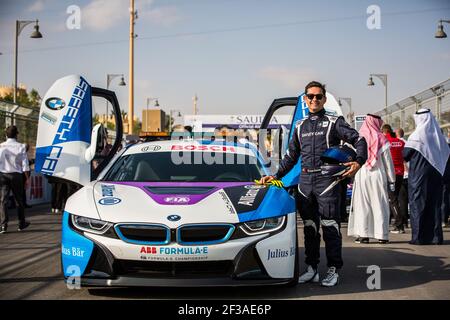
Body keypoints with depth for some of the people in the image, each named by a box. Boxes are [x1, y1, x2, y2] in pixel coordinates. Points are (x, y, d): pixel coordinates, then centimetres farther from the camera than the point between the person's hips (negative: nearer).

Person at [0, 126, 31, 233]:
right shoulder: (21, 147, -4)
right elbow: (25, 165, -4)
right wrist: (27, 178, 2)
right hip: (16, 175, 0)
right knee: (19, 200, 13)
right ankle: (21, 224, 23)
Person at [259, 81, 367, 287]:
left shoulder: (334, 122, 5)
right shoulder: (300, 126, 19)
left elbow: (359, 140, 0)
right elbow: (291, 156, 24)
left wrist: (358, 162, -18)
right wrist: (277, 176, 15)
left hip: (326, 179, -5)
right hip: (305, 180, 5)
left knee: (330, 226, -6)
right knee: (309, 227, 8)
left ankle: (333, 270, -1)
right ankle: (311, 268, 14)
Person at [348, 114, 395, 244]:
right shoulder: (381, 139, -2)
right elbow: (388, 161, 1)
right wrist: (391, 180, 7)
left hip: (361, 175, 1)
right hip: (378, 176, 0)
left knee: (362, 205, 4)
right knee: (380, 205, 5)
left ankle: (363, 234, 2)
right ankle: (382, 235, 4)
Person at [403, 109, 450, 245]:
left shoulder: (417, 135, -10)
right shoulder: (438, 135, 7)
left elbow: (405, 155, -6)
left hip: (419, 174, -5)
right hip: (436, 174, 5)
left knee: (418, 203, -1)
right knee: (435, 204, 9)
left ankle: (419, 237, -3)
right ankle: (436, 236, 9)